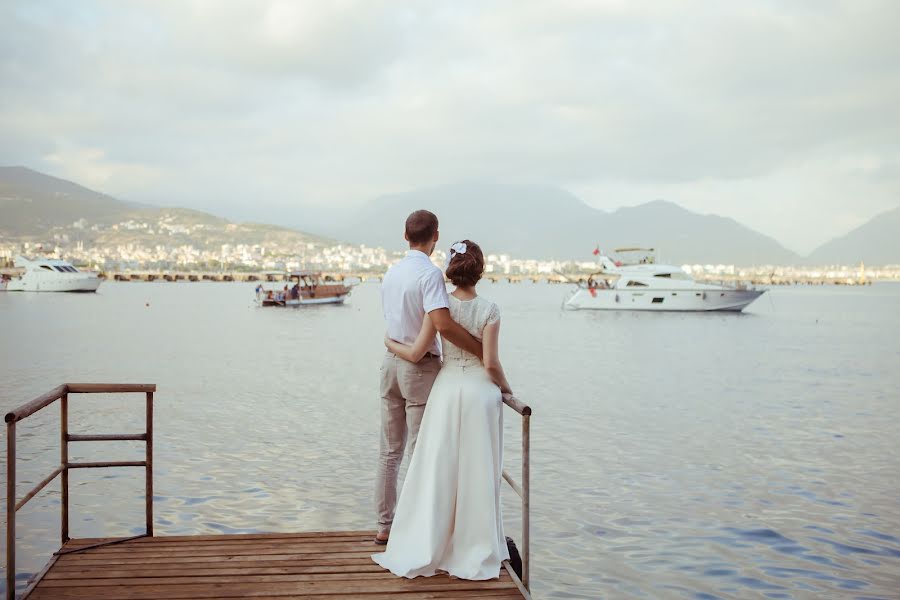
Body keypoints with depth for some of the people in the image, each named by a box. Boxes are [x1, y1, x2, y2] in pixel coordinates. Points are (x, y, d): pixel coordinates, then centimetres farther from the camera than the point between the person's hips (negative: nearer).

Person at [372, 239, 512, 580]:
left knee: (436, 471, 7)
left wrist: (389, 343, 15)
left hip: (447, 389, 1)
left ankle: (422, 551, 11)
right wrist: (505, 387, 7)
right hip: (480, 390, -1)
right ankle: (476, 552, 14)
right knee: (476, 473, 7)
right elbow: (491, 364, -11)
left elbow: (415, 353, -4)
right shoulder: (489, 310, -8)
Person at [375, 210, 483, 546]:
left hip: (391, 362, 7)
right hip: (421, 368, -7)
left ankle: (385, 526, 22)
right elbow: (443, 324, -29)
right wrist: (482, 351, -21)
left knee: (390, 451, 14)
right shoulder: (430, 273, -17)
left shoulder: (391, 273, 7)